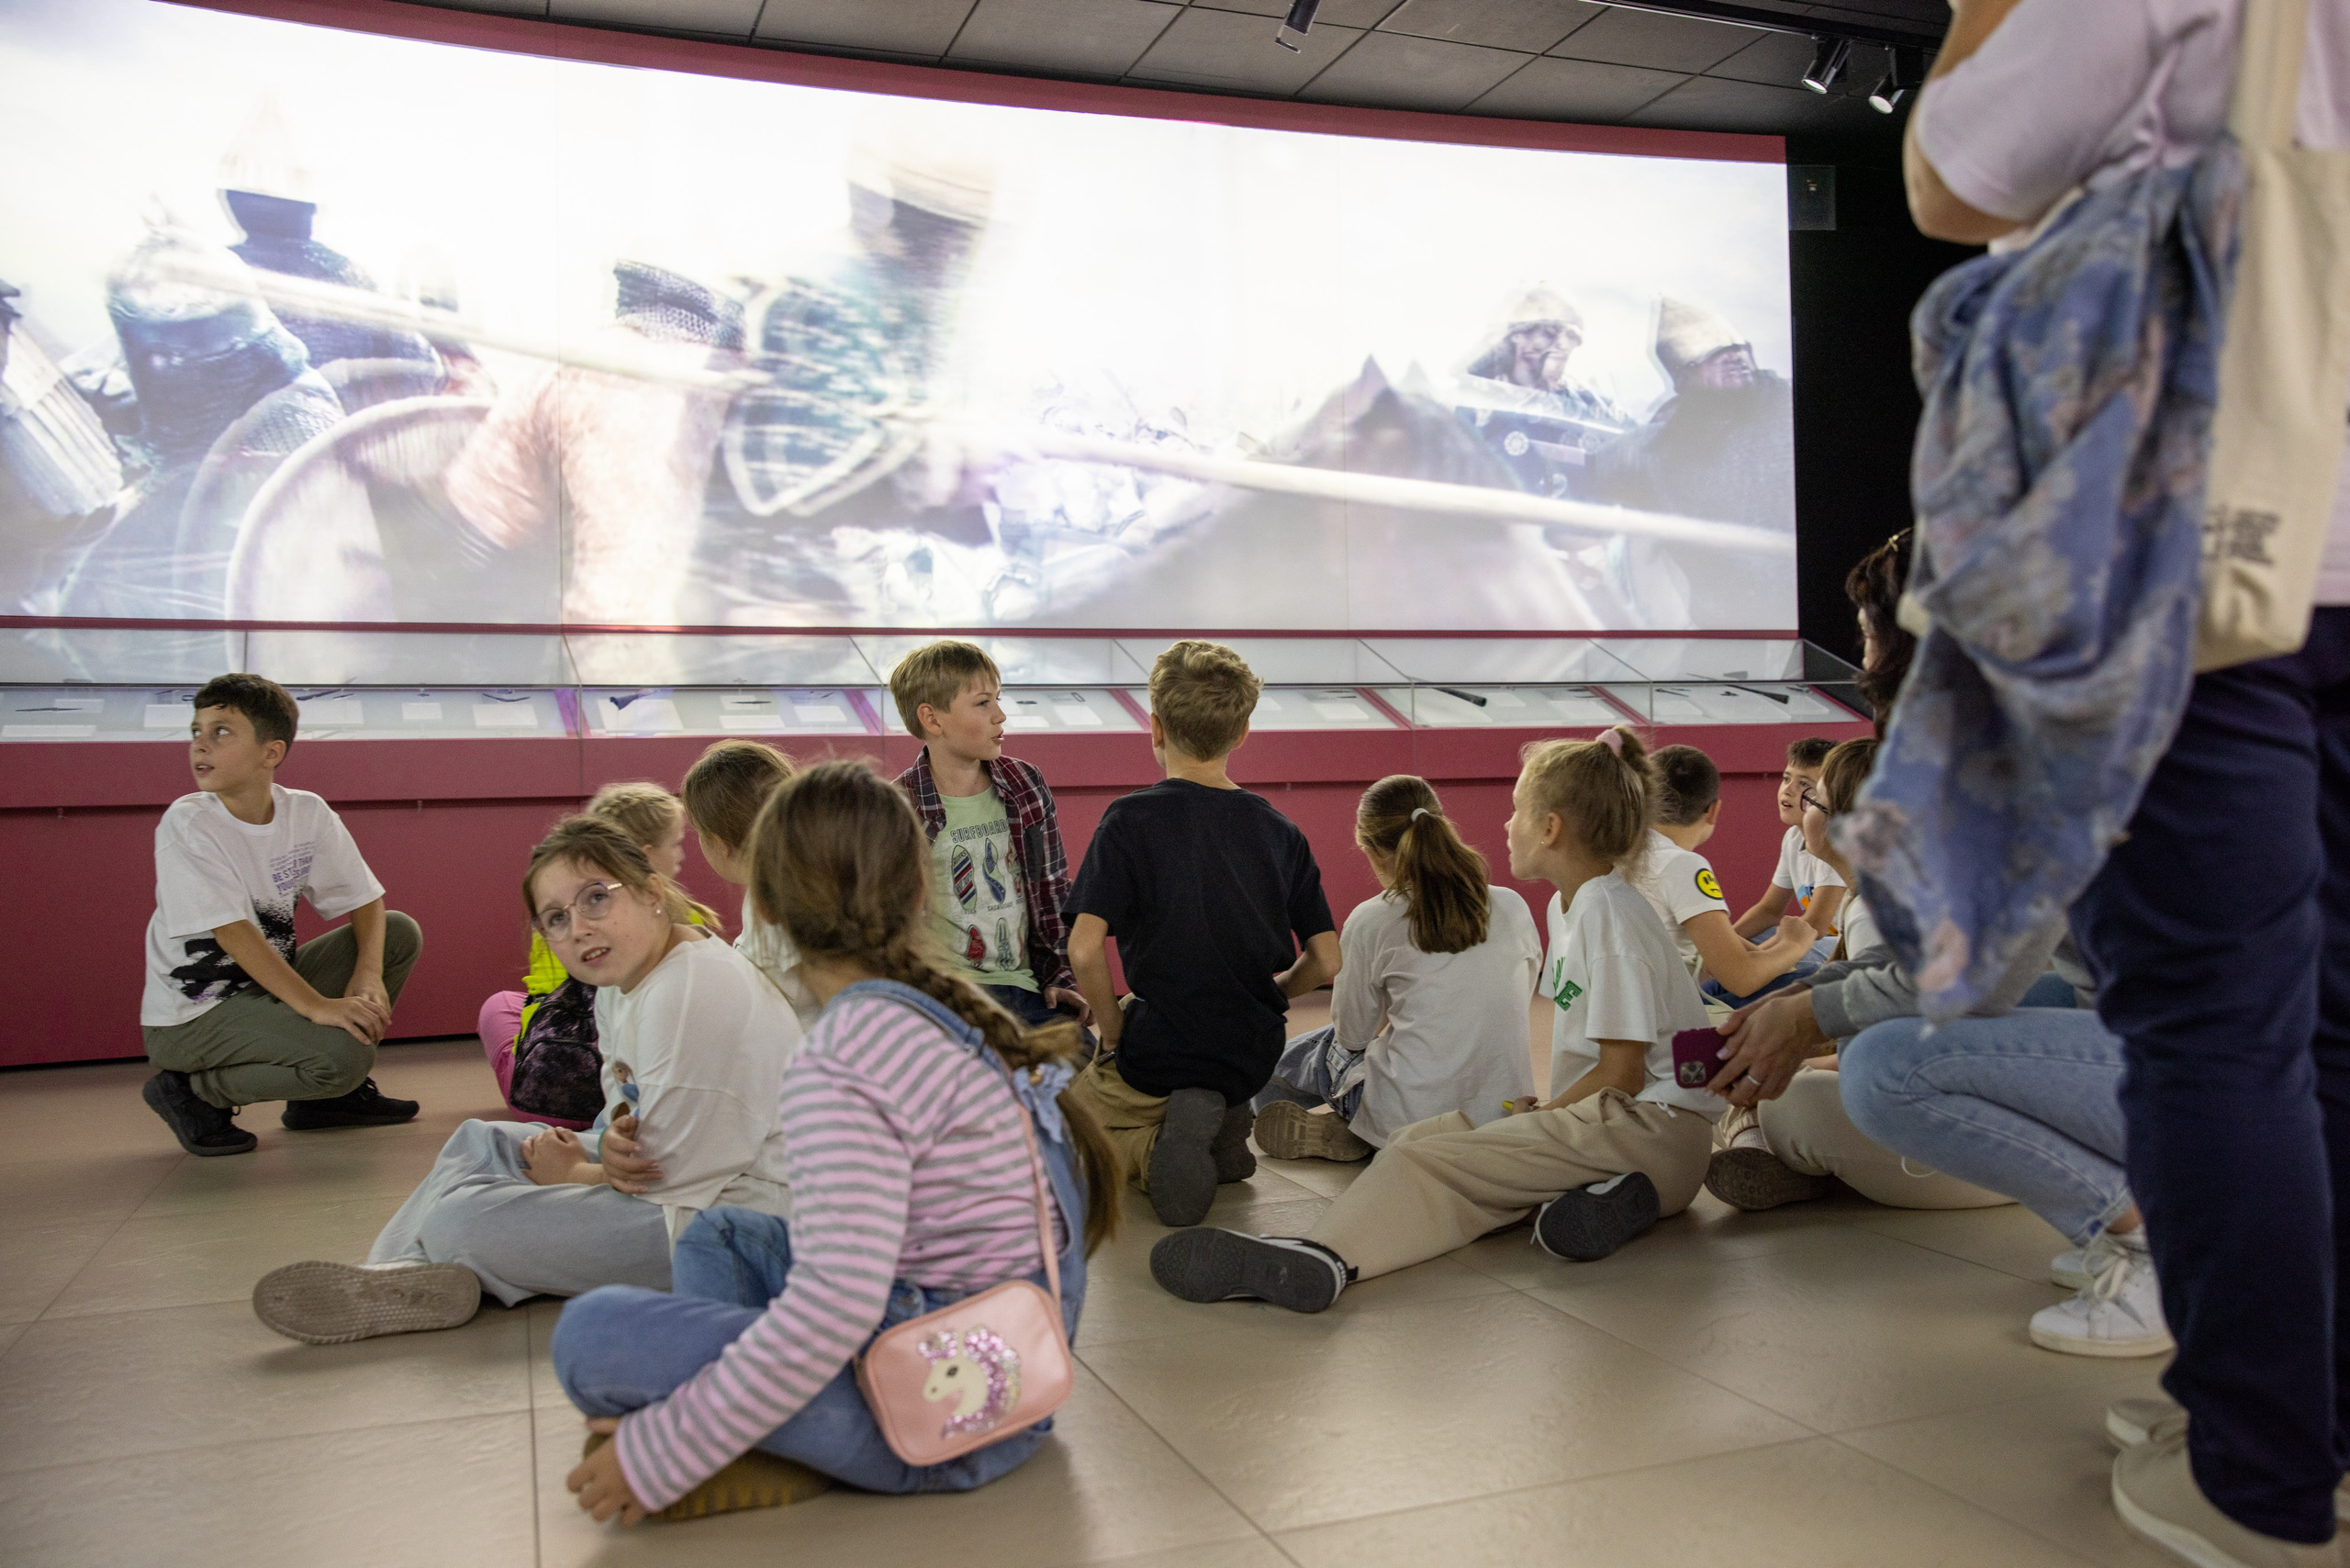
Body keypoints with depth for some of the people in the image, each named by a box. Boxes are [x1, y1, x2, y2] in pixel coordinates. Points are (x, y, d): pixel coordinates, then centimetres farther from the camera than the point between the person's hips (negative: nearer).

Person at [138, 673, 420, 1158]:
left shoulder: (308, 813, -2)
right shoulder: (187, 823, -17)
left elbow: (365, 900, 1)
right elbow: (232, 933, -24)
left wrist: (368, 976, -18)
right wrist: (316, 1005, -31)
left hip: (272, 983, 6)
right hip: (193, 1016, -6)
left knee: (400, 932, -3)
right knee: (344, 1054, -27)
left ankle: (327, 1092, 7)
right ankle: (195, 1091, -2)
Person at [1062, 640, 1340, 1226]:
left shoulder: (1130, 819, -12)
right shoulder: (1279, 830, 0)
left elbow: (1084, 949, -20)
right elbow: (1326, 963, -1)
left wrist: (1113, 1031, -3)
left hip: (1158, 1055, -5)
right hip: (1253, 1058, 5)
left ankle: (1150, 1151, -8)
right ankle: (1222, 1128, 5)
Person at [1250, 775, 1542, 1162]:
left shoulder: (1370, 921, -8)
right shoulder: (1512, 906, 1)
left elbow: (1352, 1036, 2)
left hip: (1409, 1123, -4)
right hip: (1506, 1117, 4)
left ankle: (1342, 1135, 9)